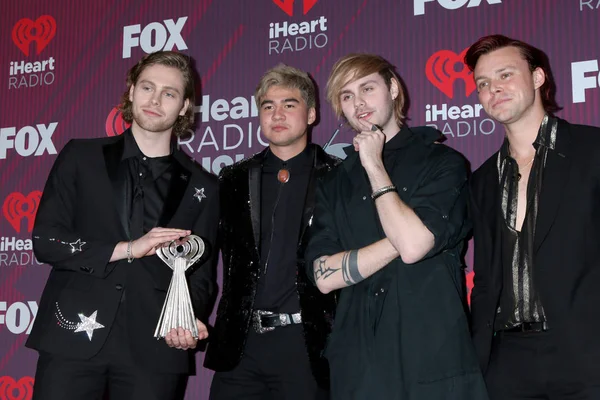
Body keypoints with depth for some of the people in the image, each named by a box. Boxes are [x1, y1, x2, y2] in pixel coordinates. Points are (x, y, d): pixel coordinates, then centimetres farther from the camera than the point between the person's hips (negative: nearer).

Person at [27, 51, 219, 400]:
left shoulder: (202, 186, 11)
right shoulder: (81, 157, 8)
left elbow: (202, 272, 10)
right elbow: (45, 240, 0)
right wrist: (127, 249, -10)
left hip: (154, 349, 1)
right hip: (74, 337, 0)